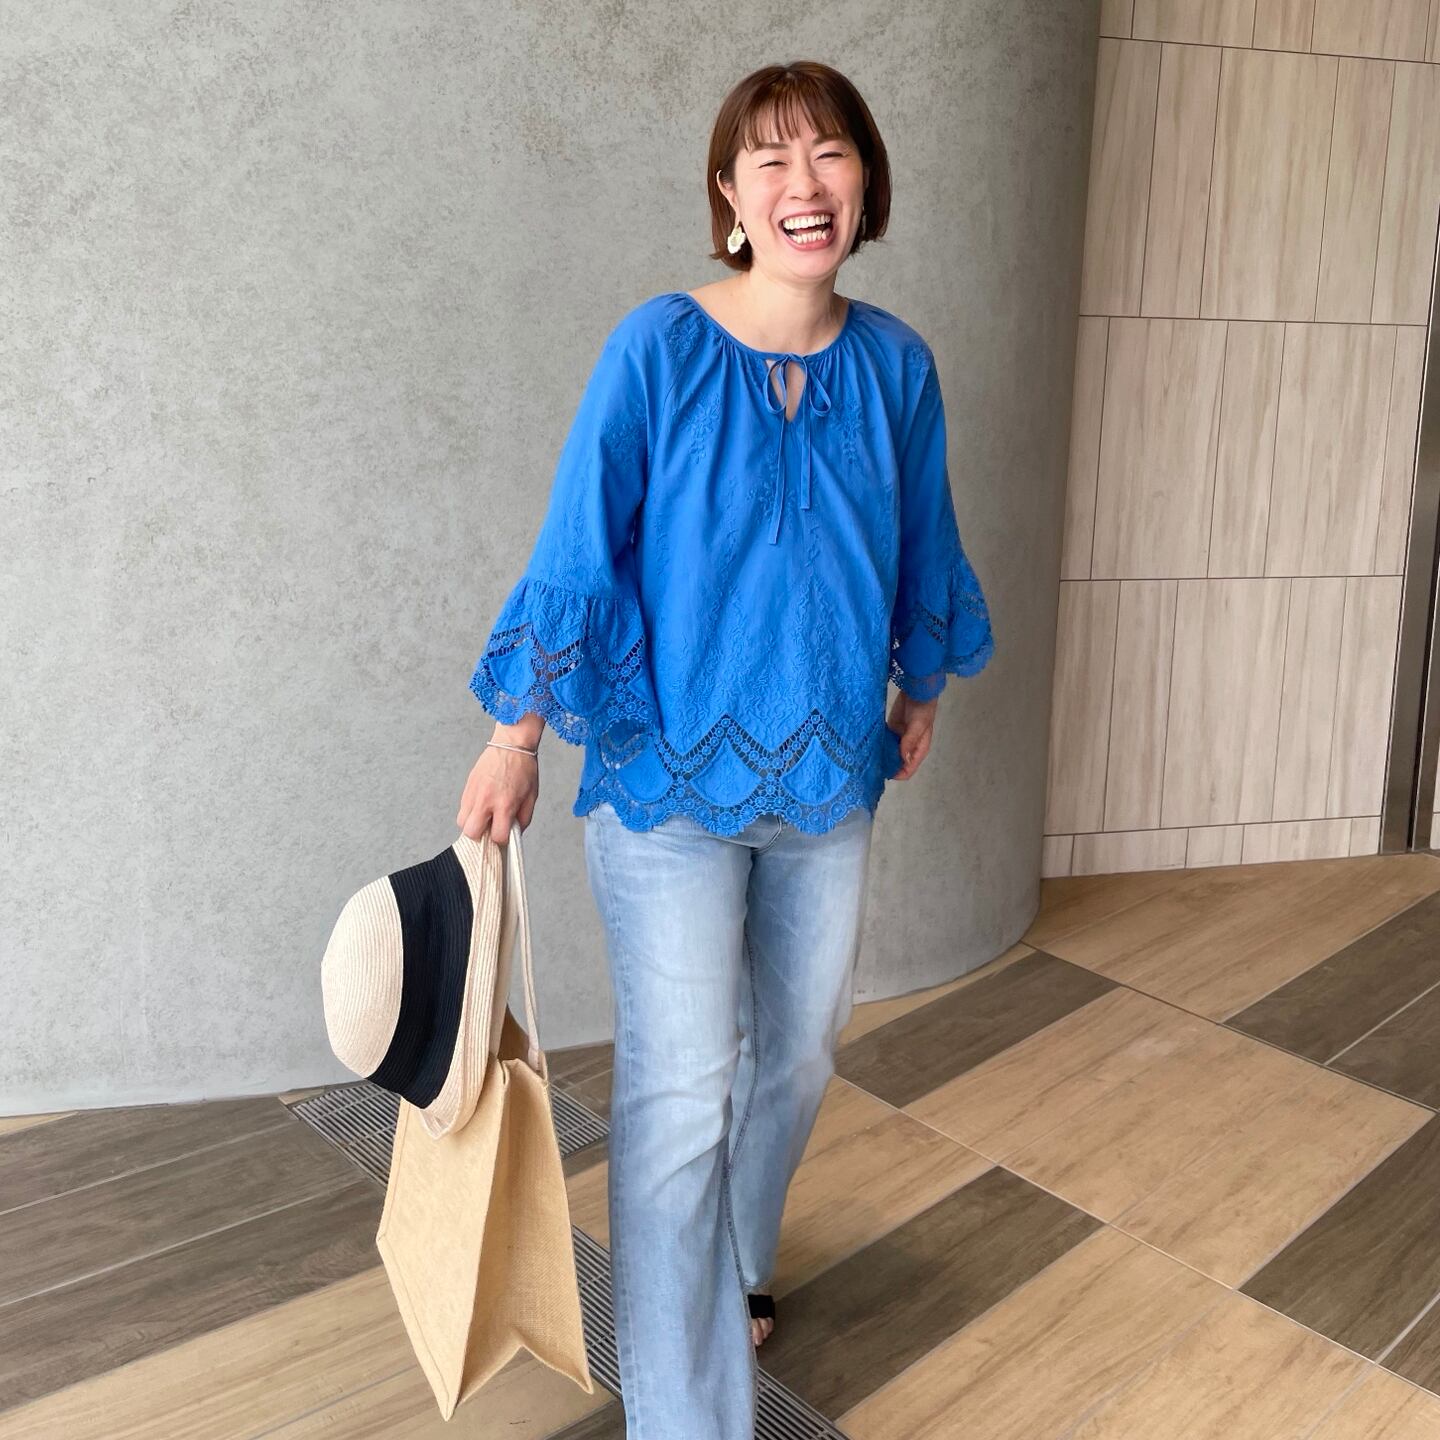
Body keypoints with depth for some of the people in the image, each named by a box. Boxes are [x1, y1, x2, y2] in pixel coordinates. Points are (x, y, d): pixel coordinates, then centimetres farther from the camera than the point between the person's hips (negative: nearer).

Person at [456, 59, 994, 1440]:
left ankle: (732, 1265, 47)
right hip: (673, 769, -5)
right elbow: (579, 548, -10)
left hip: (831, 772, 5)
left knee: (796, 1055, 19)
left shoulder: (896, 364, -1)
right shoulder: (658, 347, -13)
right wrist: (516, 741, -10)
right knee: (680, 1094, -2)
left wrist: (922, 690, 21)